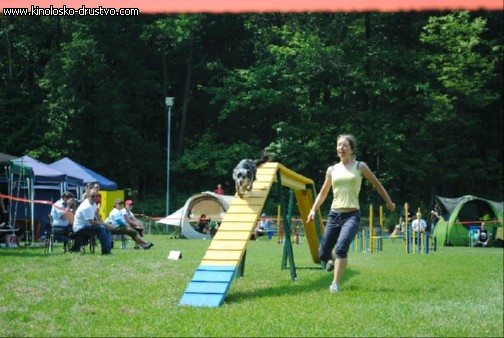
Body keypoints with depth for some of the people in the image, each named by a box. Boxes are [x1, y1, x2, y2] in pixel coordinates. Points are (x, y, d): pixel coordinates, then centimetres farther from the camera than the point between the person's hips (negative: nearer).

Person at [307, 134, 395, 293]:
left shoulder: (360, 167, 4)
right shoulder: (332, 170, 11)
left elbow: (376, 184, 16)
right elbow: (323, 193, 21)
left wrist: (389, 202, 23)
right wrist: (313, 209, 10)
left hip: (352, 215, -3)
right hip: (334, 215, 3)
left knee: (341, 247, -27)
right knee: (323, 254, 3)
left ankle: (335, 284, -20)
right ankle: (334, 259, 40)